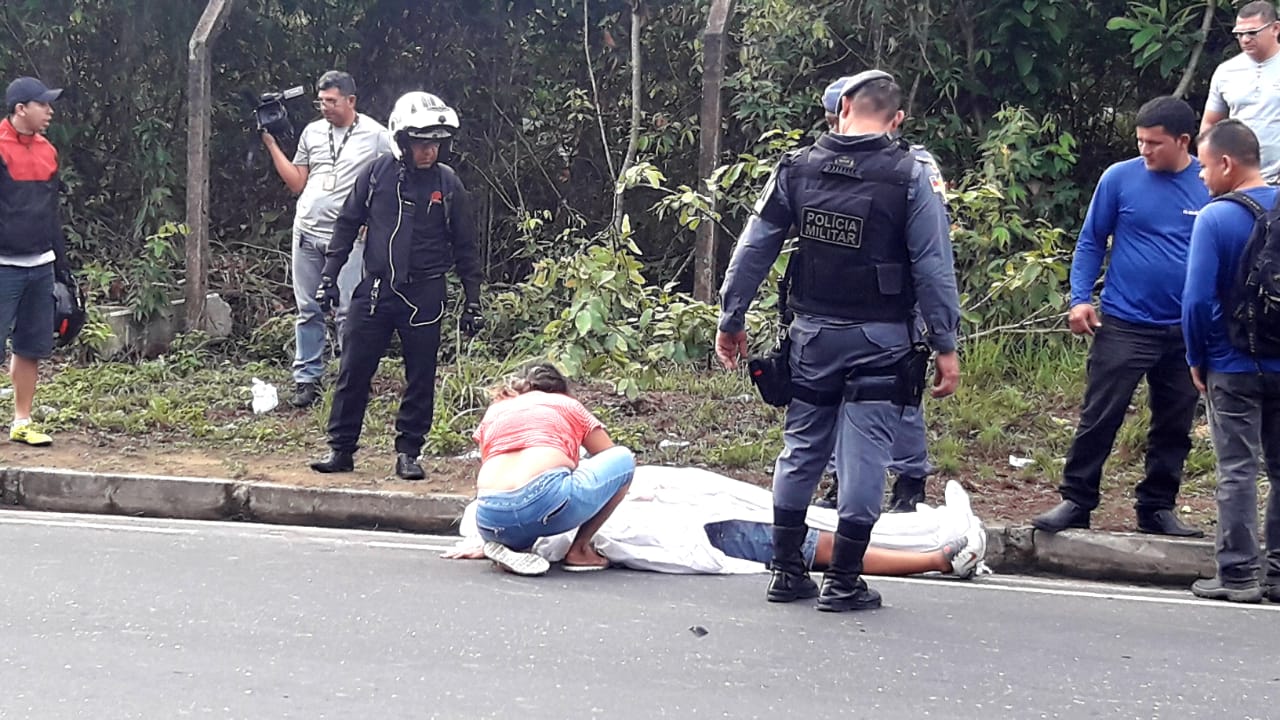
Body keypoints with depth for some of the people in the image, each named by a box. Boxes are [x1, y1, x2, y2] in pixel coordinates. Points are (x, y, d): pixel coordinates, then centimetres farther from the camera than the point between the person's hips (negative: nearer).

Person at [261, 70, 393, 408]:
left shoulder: (375, 135, 0)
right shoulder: (312, 132, 13)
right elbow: (297, 183, 14)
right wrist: (272, 145, 9)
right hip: (307, 232, 5)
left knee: (348, 312, -5)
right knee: (308, 310, 6)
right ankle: (307, 380, 11)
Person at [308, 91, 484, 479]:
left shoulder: (448, 184, 0)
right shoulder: (377, 174, 0)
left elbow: (465, 248, 6)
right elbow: (347, 224, 8)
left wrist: (473, 302, 4)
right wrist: (328, 275, 3)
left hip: (424, 296, 0)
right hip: (375, 289, 1)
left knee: (420, 378, 4)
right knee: (353, 372, 2)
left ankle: (408, 452, 15)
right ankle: (341, 449, 12)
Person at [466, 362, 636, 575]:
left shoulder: (494, 411, 31)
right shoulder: (569, 405, 25)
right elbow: (613, 459, 34)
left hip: (491, 519, 4)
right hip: (549, 499, -4)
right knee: (624, 459, 21)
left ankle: (509, 546, 7)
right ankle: (579, 551, 14)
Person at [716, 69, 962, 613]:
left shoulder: (797, 168, 2)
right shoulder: (912, 174, -7)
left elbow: (754, 248, 5)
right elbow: (933, 266, -9)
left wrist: (732, 319, 14)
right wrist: (945, 345, -4)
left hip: (812, 334, 4)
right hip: (879, 341, -3)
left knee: (801, 450, 13)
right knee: (863, 456, 1)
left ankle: (786, 571, 19)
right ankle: (843, 581, 3)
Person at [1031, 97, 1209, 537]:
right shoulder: (1120, 178, -5)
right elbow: (1091, 242, 2)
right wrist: (1080, 298, -8)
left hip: (1187, 331, 2)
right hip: (1123, 324, -2)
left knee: (1174, 427, 10)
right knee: (1099, 419, -2)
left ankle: (1157, 508, 22)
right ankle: (1076, 501, 7)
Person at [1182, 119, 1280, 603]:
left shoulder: (1215, 218, -13)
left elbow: (1198, 299, -16)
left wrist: (1197, 359, -3)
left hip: (1234, 367, -4)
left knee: (1238, 471, 1)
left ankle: (1238, 575, 3)